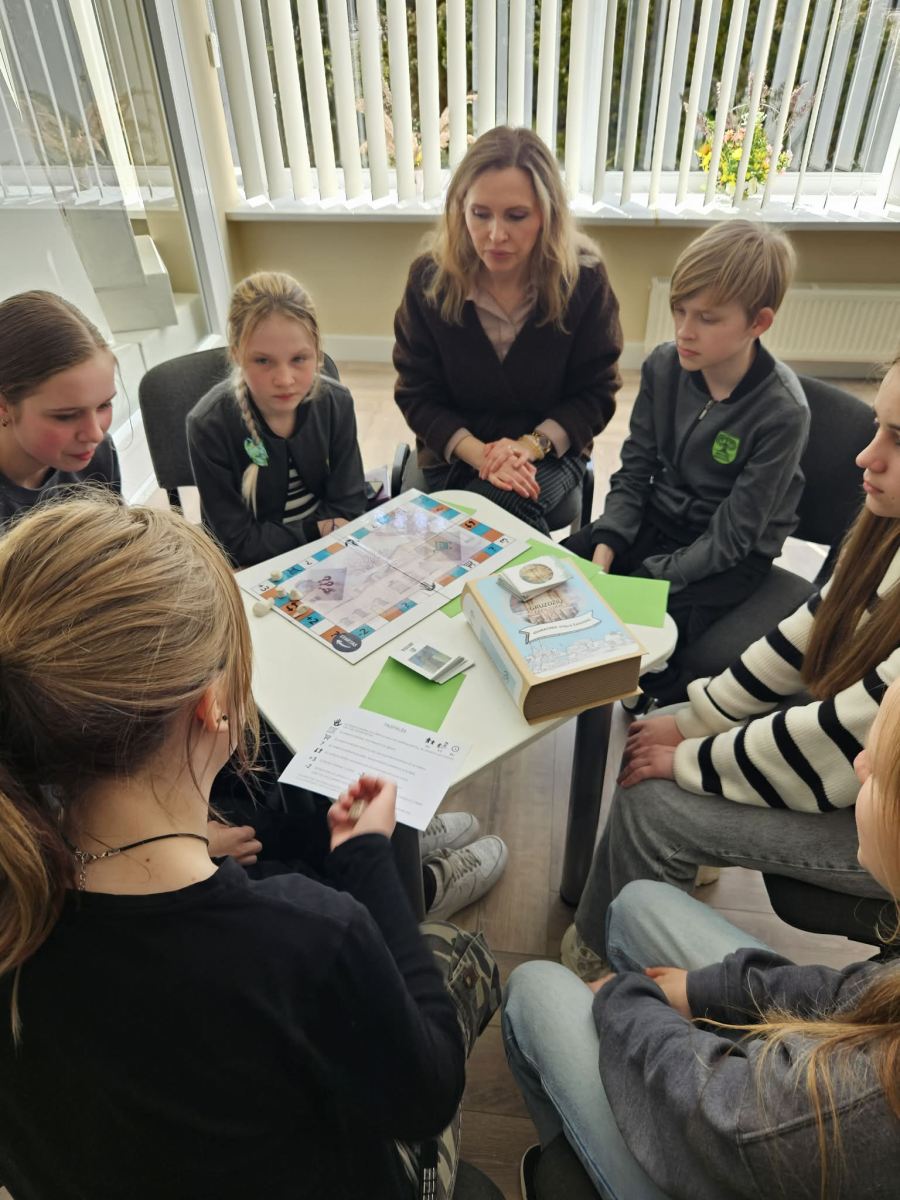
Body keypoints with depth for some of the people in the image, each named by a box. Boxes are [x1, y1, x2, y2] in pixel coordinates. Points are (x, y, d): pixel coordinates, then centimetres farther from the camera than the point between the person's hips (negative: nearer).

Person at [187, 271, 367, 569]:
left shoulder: (336, 402, -10)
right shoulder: (209, 424, -19)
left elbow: (348, 504, -5)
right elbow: (238, 542, -15)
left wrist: (329, 533, -22)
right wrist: (317, 531, -16)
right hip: (254, 568, -2)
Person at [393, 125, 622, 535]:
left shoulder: (584, 279, -12)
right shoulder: (429, 279, -10)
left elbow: (595, 393, -6)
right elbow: (417, 395, -6)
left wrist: (530, 445, -23)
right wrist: (480, 454, -22)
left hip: (551, 452, 0)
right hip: (455, 456, 1)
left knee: (499, 506, -30)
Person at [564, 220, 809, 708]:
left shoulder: (781, 411, -23)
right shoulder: (664, 367, -9)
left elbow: (731, 535, -20)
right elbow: (634, 470, -2)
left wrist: (644, 580, -27)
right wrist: (605, 547, -16)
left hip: (733, 555, -4)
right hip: (658, 520, 5)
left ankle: (668, 697, 9)